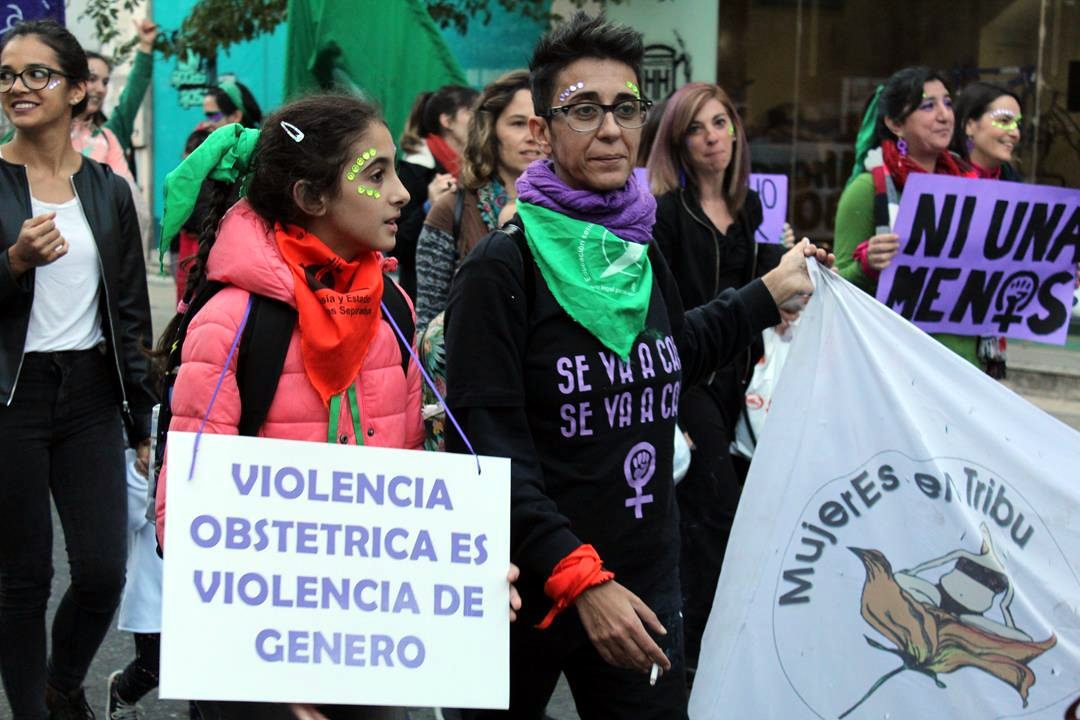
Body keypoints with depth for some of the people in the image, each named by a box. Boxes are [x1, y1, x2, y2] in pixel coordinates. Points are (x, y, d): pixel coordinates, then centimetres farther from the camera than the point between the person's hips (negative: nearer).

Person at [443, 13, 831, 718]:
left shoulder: (642, 252, 7)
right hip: (532, 584, -5)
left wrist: (768, 294, 28)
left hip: (644, 580, 6)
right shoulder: (504, 264, -15)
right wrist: (578, 577, -26)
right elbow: (488, 442, -20)